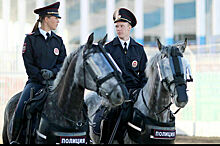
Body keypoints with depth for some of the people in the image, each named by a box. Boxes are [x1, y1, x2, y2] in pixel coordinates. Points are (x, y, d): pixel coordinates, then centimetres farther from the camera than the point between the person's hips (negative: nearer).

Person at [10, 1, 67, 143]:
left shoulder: (58, 40, 15)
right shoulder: (31, 39, 3)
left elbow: (63, 62, 10)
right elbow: (29, 65, -3)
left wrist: (51, 72, -10)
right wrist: (43, 79, -13)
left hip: (55, 80, 3)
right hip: (35, 82, -3)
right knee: (20, 110, -22)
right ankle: (14, 139, -5)